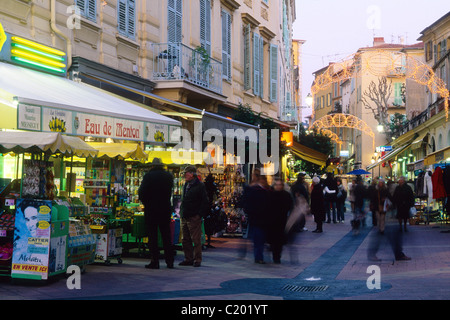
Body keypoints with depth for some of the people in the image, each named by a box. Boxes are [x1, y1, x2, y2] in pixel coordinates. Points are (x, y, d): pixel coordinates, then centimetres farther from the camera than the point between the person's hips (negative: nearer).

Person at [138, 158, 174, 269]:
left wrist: (145, 203, 6)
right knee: (166, 236, 11)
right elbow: (170, 191, 10)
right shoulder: (169, 176, 2)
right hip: (165, 209, 3)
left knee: (153, 236, 2)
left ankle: (155, 262, 0)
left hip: (151, 210, -3)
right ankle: (169, 261, 12)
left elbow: (141, 192, -10)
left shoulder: (148, 176, -9)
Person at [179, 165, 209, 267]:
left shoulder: (200, 186, -7)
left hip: (194, 218, -8)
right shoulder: (186, 185, 16)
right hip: (184, 217, 8)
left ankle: (197, 260, 3)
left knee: (196, 240, -4)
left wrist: (200, 214, -13)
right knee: (186, 240, 11)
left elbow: (205, 202, -10)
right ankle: (188, 259, 18)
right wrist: (181, 212, 15)